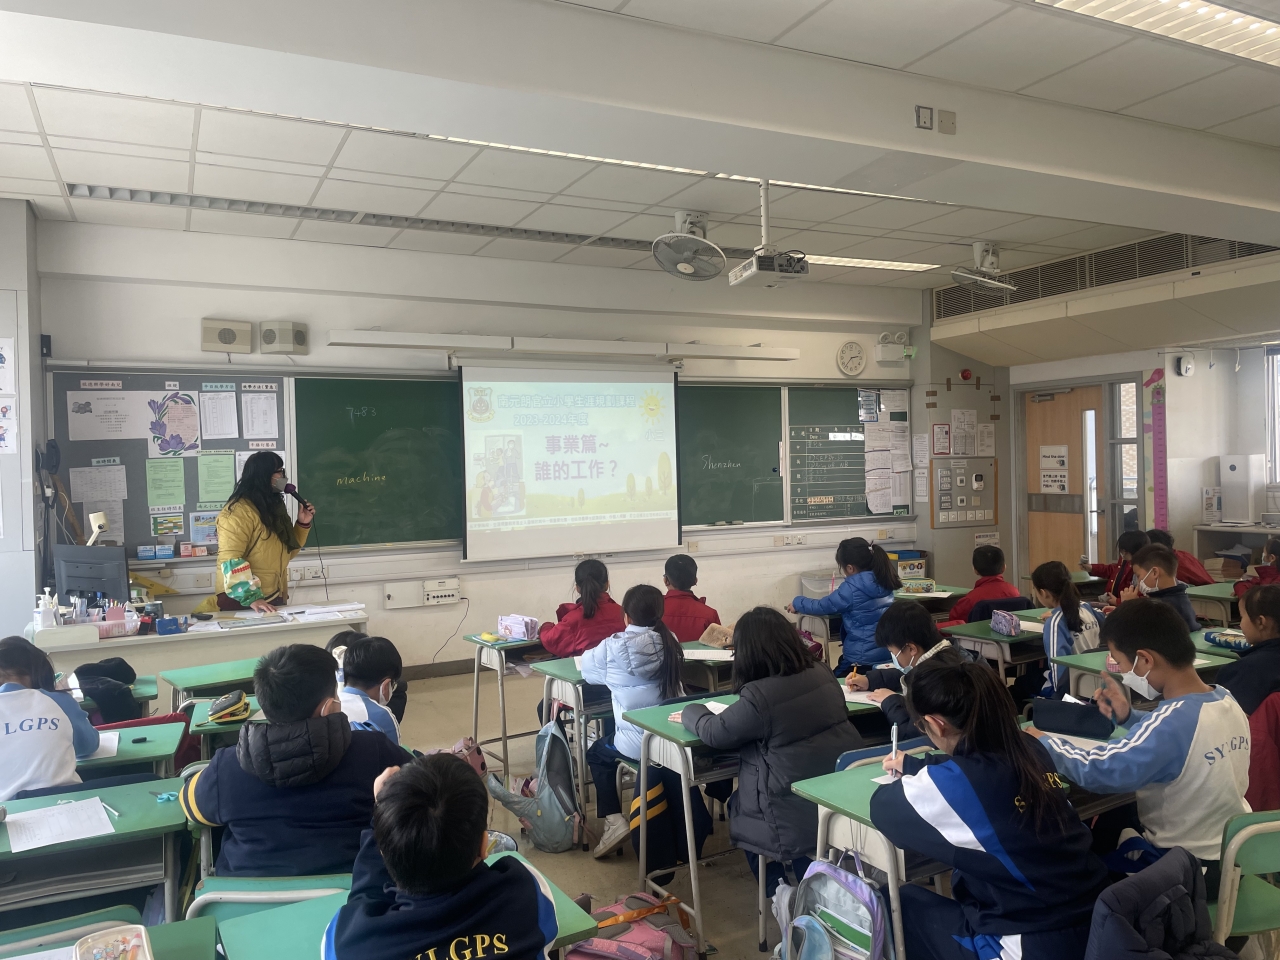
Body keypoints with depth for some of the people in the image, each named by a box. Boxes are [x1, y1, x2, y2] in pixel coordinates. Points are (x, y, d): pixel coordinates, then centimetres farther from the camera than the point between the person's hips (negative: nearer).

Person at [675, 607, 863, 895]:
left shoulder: (758, 695, -23)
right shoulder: (822, 673, -1)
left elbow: (714, 733, -8)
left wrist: (690, 713, 12)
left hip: (798, 816, -6)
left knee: (737, 806, 24)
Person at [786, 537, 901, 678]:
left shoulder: (852, 588, -18)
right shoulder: (883, 581, 4)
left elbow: (822, 607, -5)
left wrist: (797, 603, 11)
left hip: (863, 659, -8)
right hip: (888, 653, 8)